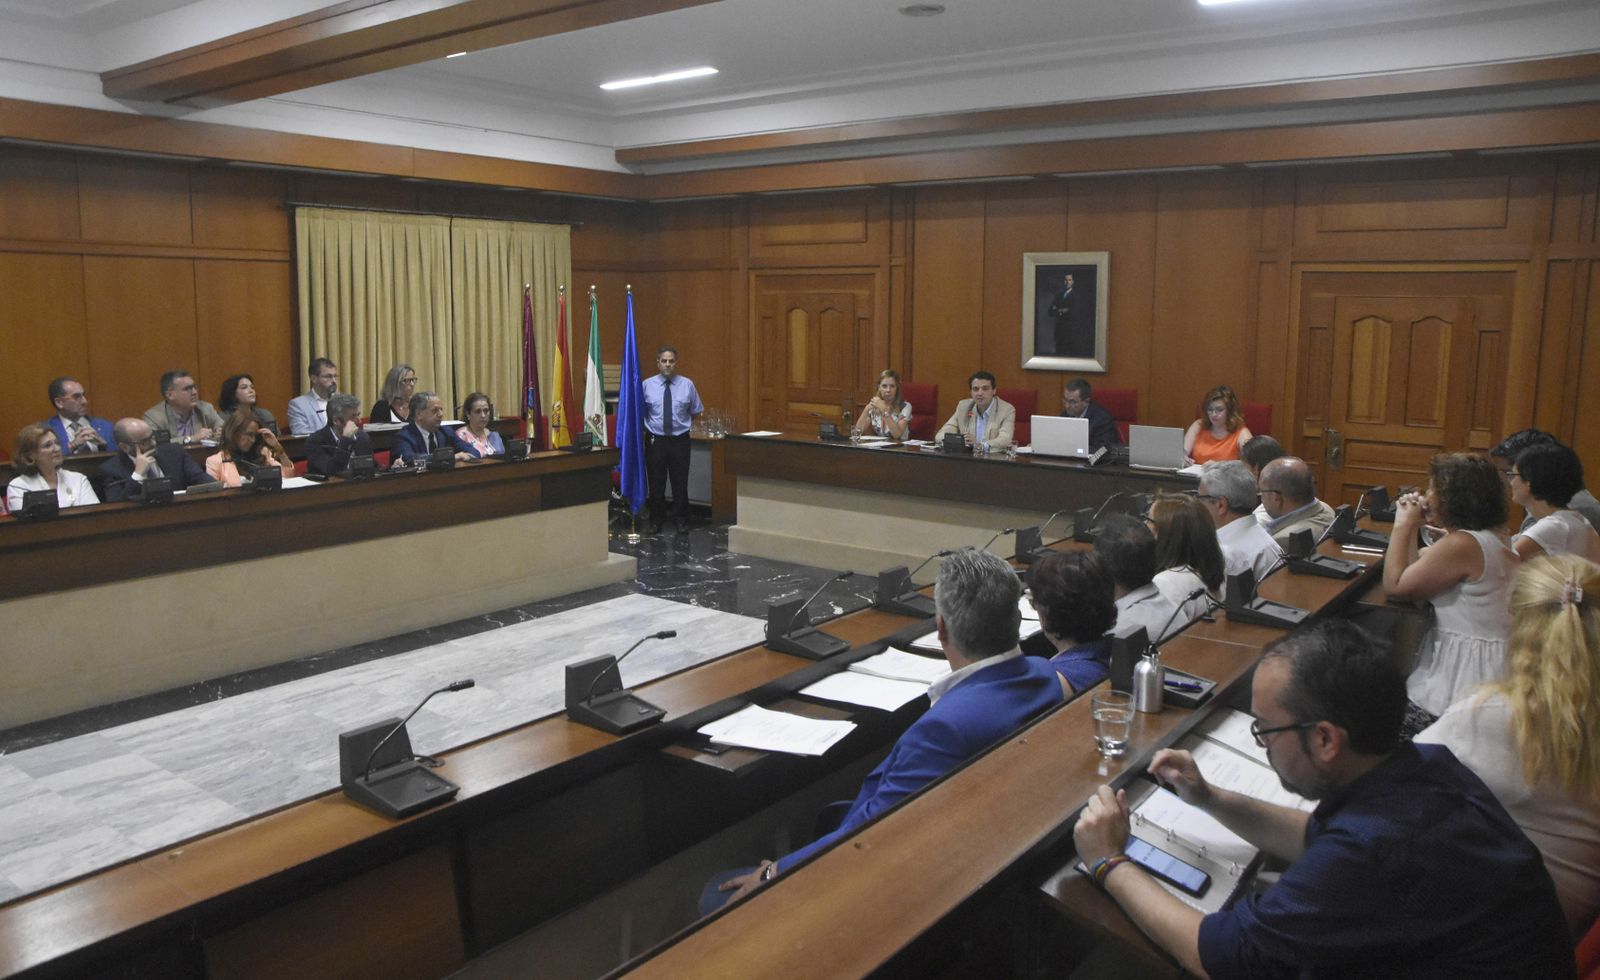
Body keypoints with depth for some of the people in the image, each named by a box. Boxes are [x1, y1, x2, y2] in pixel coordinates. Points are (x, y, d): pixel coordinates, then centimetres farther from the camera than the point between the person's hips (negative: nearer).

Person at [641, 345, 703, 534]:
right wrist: (647, 428, -1)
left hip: (680, 440, 0)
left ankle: (681, 520, 20)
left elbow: (695, 412, 11)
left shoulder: (687, 385, 1)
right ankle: (656, 521, 20)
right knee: (656, 483, 8)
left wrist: (684, 425, 3)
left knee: (680, 483, 6)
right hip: (655, 440, 0)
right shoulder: (647, 385, -1)